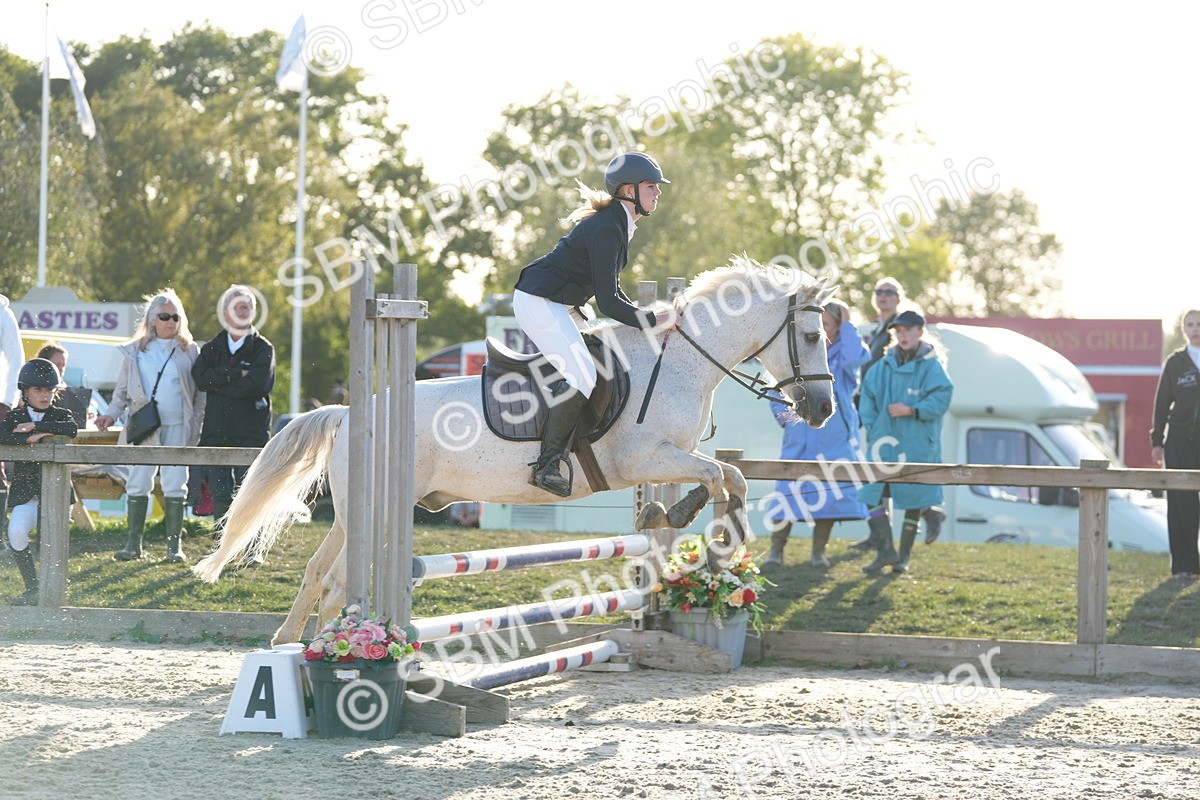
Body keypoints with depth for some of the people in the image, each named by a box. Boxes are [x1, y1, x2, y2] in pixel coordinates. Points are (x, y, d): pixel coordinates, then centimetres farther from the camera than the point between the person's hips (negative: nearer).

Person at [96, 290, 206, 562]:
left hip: (177, 428, -1)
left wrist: (196, 426, -1)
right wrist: (111, 414, -1)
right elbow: (122, 389, 14)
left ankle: (174, 544, 3)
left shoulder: (189, 351, 7)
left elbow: (200, 392, 7)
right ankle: (134, 543, 4)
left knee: (175, 486, -3)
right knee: (138, 484, -1)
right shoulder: (135, 351, 10)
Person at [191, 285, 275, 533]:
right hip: (217, 432, 3)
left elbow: (257, 384, -12)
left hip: (251, 433, -3)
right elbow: (200, 377, -4)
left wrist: (218, 383, -5)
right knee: (220, 494, 2)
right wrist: (236, 373, -11)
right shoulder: (212, 348, 15)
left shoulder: (262, 349, 5)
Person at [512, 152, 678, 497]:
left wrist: (648, 318, 12)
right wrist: (653, 321, -15)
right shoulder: (607, 229, -21)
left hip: (560, 304, 11)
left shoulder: (617, 223, 11)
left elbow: (609, 288, 21)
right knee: (582, 377, -21)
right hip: (539, 302, -11)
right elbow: (608, 302, -22)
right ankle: (545, 466, -18)